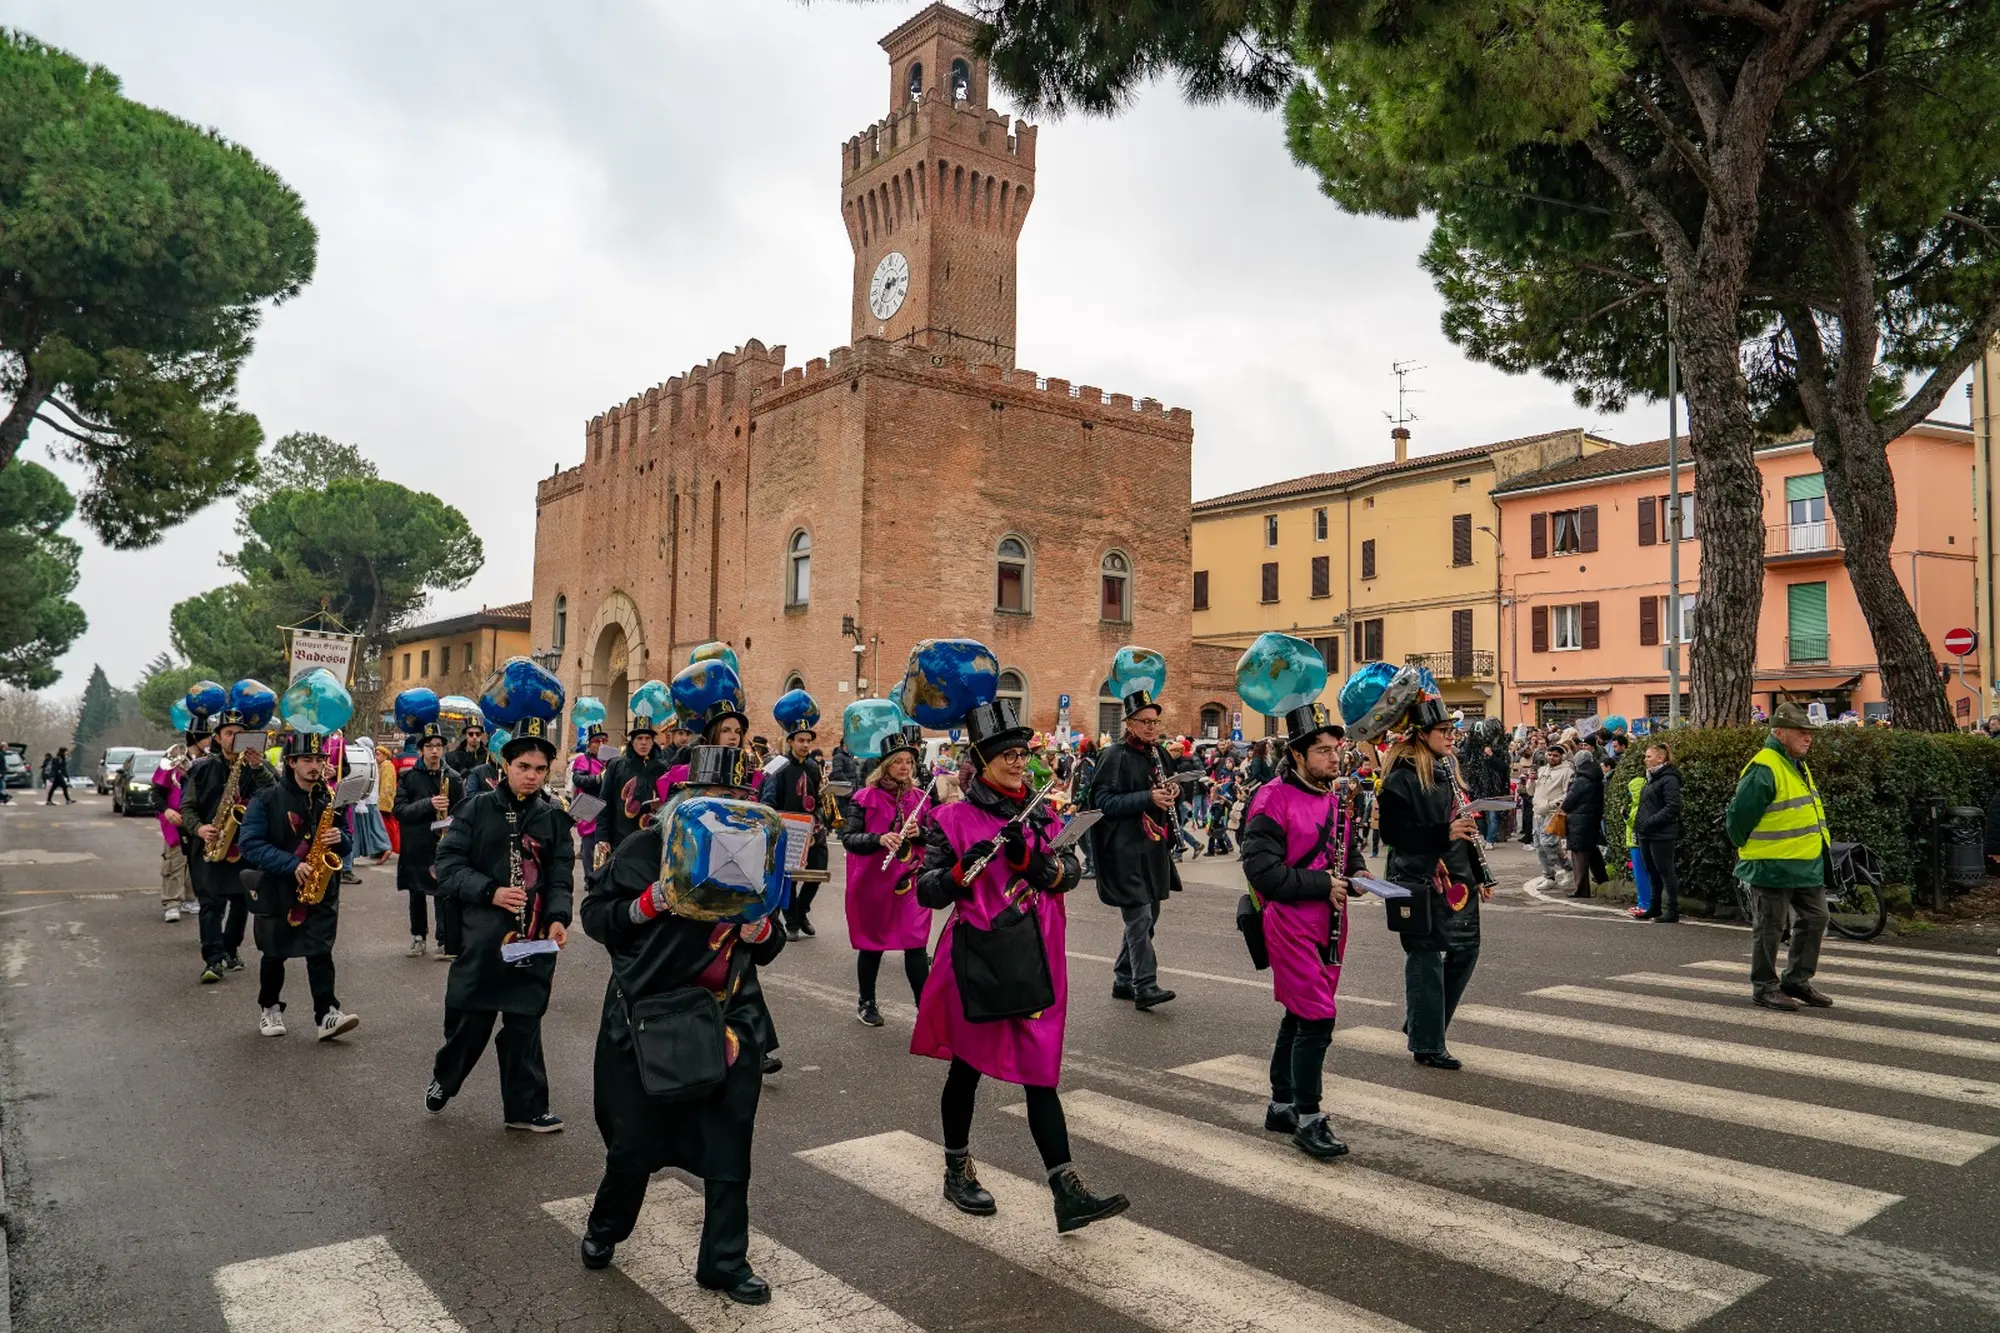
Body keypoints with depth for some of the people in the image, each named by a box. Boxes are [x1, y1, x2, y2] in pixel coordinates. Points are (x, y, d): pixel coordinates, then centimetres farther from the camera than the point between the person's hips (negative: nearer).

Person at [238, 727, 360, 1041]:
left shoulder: (331, 798, 6)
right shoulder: (267, 799, -8)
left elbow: (345, 843, 14)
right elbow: (251, 845, -16)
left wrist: (340, 839, -11)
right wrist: (291, 865, -25)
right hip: (277, 890, -2)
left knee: (320, 953, -5)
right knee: (274, 954, 13)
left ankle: (326, 1015, -8)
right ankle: (269, 1008, 32)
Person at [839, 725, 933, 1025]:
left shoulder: (919, 798, 5)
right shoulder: (865, 798, -6)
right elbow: (848, 837, -12)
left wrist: (919, 833, -14)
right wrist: (879, 839, -28)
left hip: (910, 881, 2)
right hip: (873, 882, -2)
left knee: (916, 945, -4)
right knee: (872, 943, 11)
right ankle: (866, 1002, 31)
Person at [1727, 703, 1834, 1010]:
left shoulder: (1798, 765, 12)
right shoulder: (1763, 769, -20)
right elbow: (1739, 816, -20)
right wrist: (1750, 851, -7)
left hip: (1808, 866, 10)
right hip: (1773, 867, -9)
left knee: (1814, 920, 15)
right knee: (1769, 928, 1)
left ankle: (1797, 980, 28)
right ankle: (1765, 987, 13)